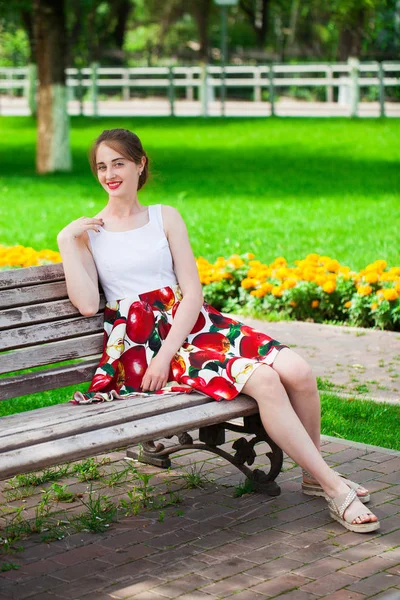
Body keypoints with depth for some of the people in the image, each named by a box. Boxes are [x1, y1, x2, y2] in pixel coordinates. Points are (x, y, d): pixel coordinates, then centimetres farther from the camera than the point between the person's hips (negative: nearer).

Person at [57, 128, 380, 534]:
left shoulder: (165, 218, 13)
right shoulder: (87, 232, 8)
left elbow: (192, 293, 3)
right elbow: (87, 304, -8)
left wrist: (166, 353, -12)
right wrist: (67, 240, -9)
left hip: (193, 325, 4)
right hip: (140, 342, -4)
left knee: (297, 371, -18)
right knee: (263, 380, -26)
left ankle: (313, 475, 4)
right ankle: (335, 489, -17)